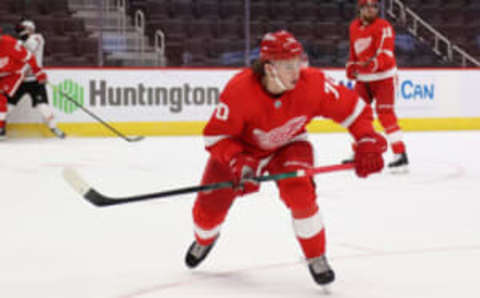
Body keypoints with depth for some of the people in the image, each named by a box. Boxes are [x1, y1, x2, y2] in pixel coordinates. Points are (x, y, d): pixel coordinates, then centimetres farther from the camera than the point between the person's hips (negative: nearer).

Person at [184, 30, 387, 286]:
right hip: (240, 148, 0)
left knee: (300, 192, -29)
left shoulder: (312, 83, -30)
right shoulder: (239, 90, -35)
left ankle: (316, 258, -6)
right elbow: (215, 135, -25)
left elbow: (353, 108, -19)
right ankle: (205, 239, 46)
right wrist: (238, 163, -40)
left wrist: (367, 143, -31)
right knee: (208, 208, 6)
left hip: (289, 145, 0)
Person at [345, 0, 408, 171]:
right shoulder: (354, 27, 8)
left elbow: (385, 53, -26)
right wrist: (351, 66, 8)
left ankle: (400, 155, -15)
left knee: (385, 114, -15)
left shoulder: (384, 27, -14)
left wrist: (374, 63, -44)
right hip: (363, 78, 7)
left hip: (383, 77, -7)